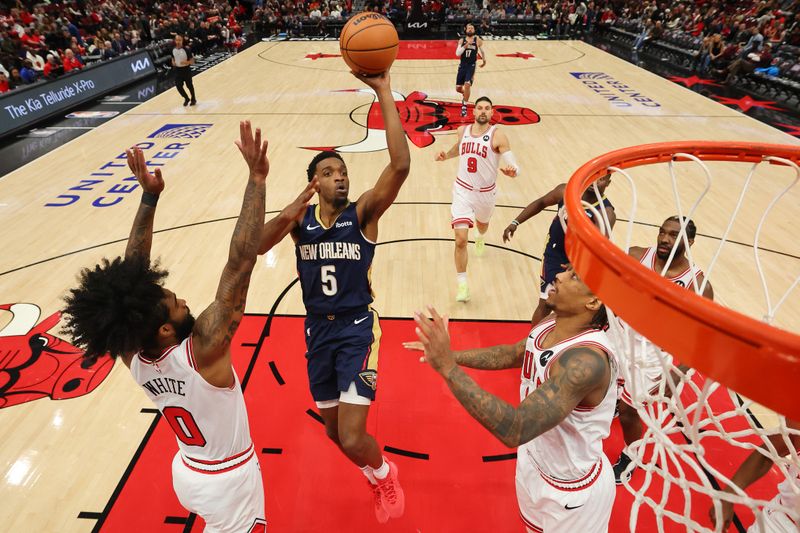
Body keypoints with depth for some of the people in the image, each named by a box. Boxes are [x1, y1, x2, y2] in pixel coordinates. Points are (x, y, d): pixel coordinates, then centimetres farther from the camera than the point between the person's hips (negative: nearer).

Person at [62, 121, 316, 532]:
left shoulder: (132, 355, -18)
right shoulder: (201, 349, -36)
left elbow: (131, 271, -12)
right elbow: (240, 262, -42)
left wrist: (149, 197, -13)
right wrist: (257, 179, -40)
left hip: (187, 472, 6)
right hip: (229, 481, -6)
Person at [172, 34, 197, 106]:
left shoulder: (186, 50, -16)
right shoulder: (173, 50, 0)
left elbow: (192, 61, -13)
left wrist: (186, 62, -31)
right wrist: (173, 62, -5)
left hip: (186, 70, -4)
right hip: (178, 70, 4)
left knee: (189, 85, 10)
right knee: (178, 86, 1)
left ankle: (193, 99, 33)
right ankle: (186, 98, 25)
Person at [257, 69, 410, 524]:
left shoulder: (363, 213, -10)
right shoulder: (299, 220, 0)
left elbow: (400, 167, -26)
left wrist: (384, 93, -29)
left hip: (358, 329, -4)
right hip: (318, 331, 5)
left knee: (352, 438, -10)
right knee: (335, 431, 18)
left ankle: (386, 475, 28)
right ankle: (376, 476, 51)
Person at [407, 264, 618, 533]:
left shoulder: (587, 359, -36)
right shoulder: (547, 327, -11)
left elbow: (514, 431, -42)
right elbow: (510, 354, 10)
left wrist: (447, 367, -45)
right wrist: (448, 354, 2)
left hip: (572, 492, -6)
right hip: (533, 464, 7)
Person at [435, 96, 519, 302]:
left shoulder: (497, 135, -16)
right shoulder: (463, 130, -3)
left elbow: (515, 166, -21)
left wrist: (512, 171, -45)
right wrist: (446, 155, 1)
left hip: (486, 192, 0)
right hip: (463, 190, 1)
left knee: (482, 225, 29)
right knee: (460, 238, -12)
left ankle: (480, 238, 69)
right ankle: (462, 284, 1)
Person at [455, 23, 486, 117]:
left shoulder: (478, 40, 0)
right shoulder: (462, 40, 3)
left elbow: (482, 50, 17)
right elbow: (457, 53, -10)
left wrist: (484, 60, 23)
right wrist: (465, 45, -19)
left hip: (471, 66, -3)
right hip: (462, 65, 3)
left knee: (467, 85, -20)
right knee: (458, 88, 5)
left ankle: (464, 106, -11)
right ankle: (465, 95, 40)